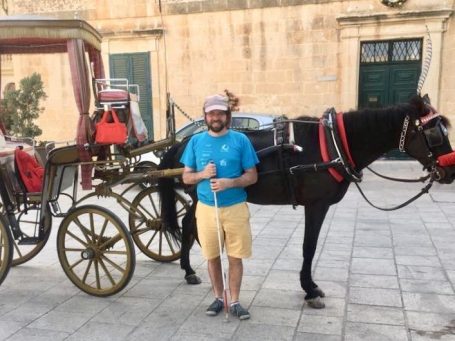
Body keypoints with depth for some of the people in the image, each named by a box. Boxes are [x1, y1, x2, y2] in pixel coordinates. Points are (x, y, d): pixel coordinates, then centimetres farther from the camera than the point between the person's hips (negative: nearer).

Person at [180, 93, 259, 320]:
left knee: (235, 257, 8)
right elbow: (186, 177, 5)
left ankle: (235, 302, 23)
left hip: (235, 208, -1)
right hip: (206, 208, 2)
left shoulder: (240, 140, -4)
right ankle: (218, 298, 31)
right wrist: (202, 174, -17)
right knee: (212, 257, 14)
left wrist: (230, 183, -20)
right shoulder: (196, 141, 1)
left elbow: (252, 176, -3)